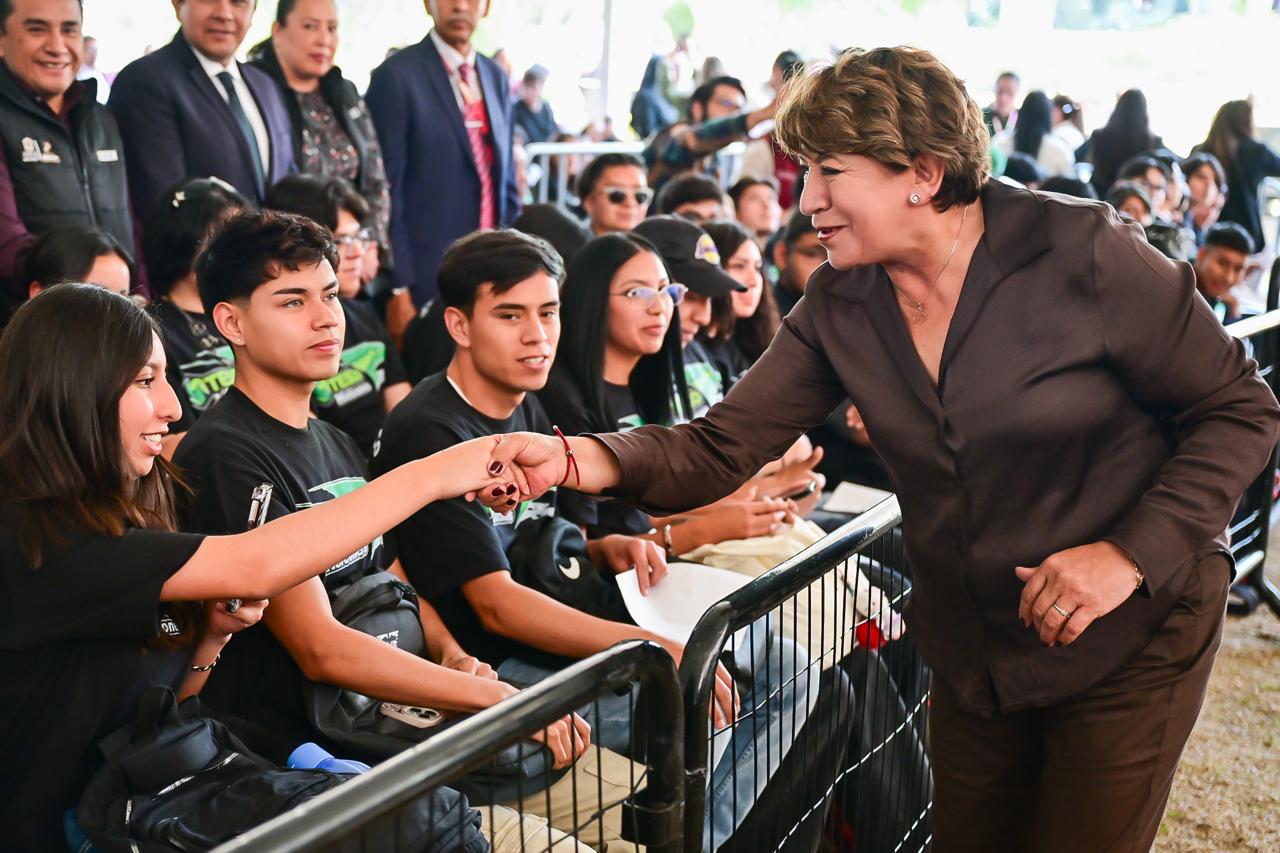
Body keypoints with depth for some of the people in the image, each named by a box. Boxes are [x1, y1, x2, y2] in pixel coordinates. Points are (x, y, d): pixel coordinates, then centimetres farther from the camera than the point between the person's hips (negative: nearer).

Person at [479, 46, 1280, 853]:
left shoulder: (1082, 253, -19)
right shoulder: (838, 308, -6)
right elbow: (721, 448, -11)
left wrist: (1135, 550, -24)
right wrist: (582, 459, -29)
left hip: (1132, 637, -4)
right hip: (972, 654, 5)